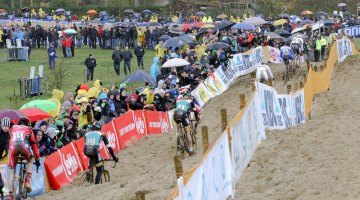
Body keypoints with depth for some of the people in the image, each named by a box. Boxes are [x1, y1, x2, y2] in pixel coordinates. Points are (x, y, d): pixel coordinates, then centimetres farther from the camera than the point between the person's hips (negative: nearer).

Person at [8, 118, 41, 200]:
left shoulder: (12, 128, 34)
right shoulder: (28, 129, 30)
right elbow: (34, 145, 32)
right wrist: (37, 159, 38)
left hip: (13, 147, 1)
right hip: (24, 146, -1)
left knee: (11, 172, 11)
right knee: (30, 160, 32)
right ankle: (27, 181, 12)